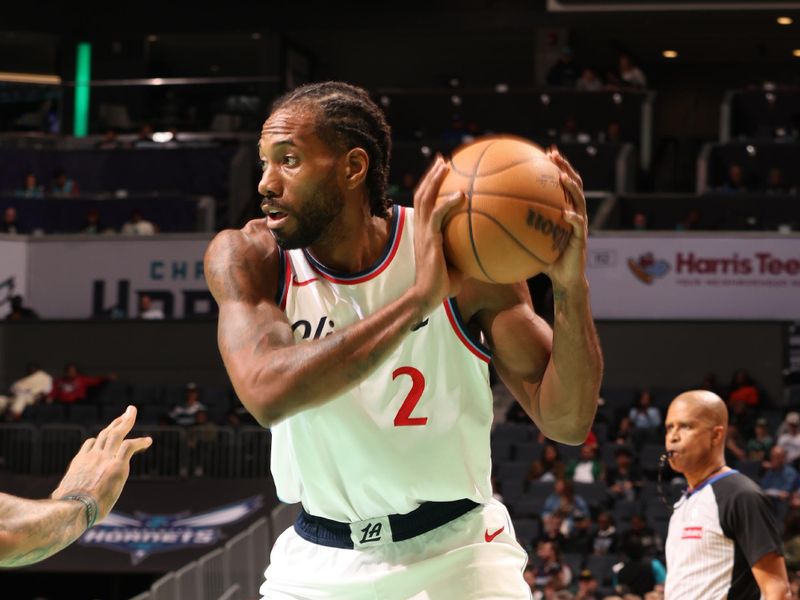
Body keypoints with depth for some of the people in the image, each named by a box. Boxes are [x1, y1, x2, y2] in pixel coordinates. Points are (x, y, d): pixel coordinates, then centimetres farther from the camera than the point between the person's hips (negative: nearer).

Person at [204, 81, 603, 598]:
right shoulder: (246, 258, -11)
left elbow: (565, 423, -12)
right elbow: (267, 393, -30)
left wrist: (571, 289, -28)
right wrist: (419, 298, -34)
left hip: (452, 550, -1)